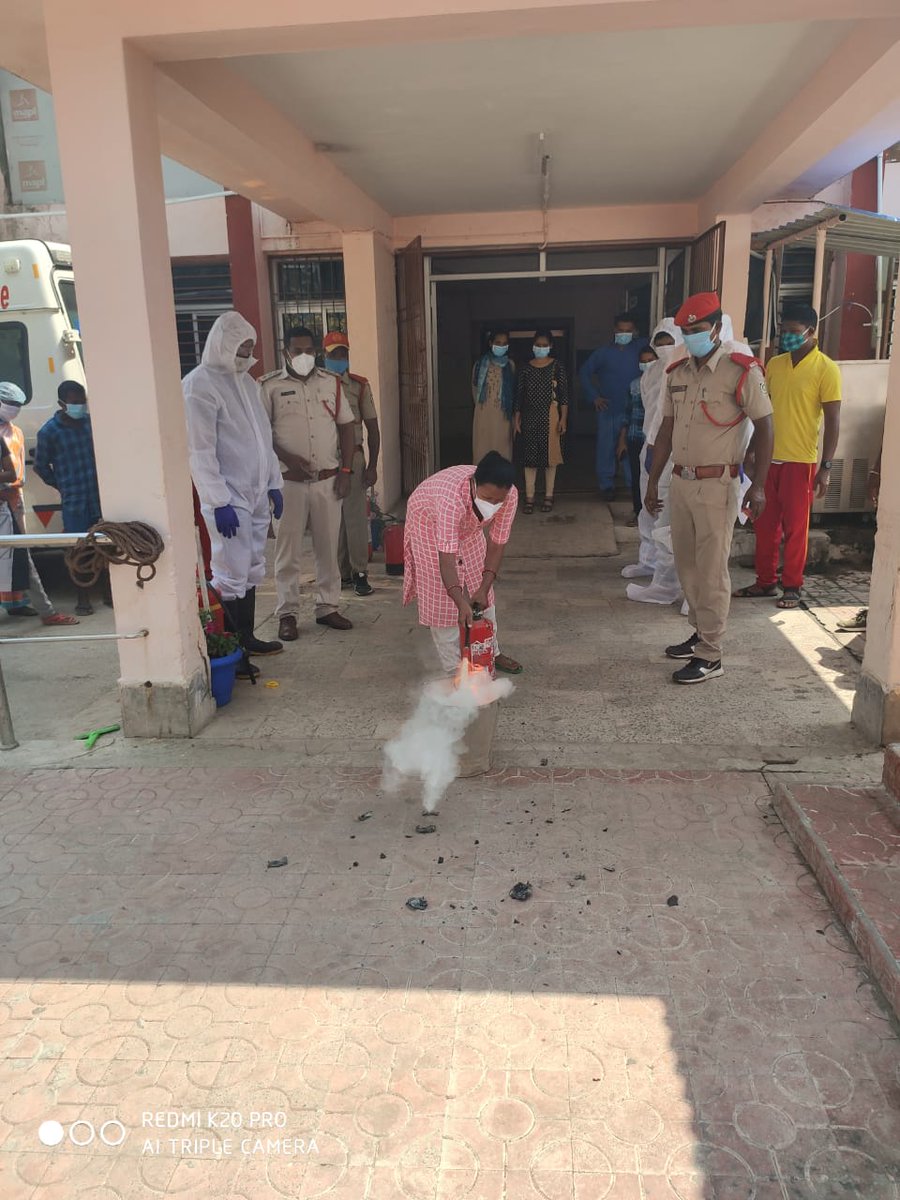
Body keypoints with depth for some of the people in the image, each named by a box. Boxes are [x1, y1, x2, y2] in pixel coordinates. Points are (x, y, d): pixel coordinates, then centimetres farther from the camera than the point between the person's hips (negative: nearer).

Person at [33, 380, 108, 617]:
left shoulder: (92, 421, 4)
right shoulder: (49, 431, -5)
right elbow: (40, 466, 6)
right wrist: (62, 487, 5)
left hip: (101, 495, 3)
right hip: (74, 501, -3)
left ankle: (109, 594, 21)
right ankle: (83, 599, 14)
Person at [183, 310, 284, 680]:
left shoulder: (246, 381, 14)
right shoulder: (199, 384, -12)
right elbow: (201, 450, -17)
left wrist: (274, 483, 16)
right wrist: (219, 502, -21)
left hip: (256, 494, 8)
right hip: (228, 498, -8)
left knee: (252, 571, 14)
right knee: (231, 577, -5)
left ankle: (247, 638, 27)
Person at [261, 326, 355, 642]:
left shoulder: (331, 383, 8)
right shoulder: (270, 387, -1)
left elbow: (347, 426, 9)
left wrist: (345, 470, 2)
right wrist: (287, 458, -16)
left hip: (328, 480, 3)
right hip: (289, 482, -3)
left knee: (328, 548, 9)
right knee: (288, 551, 3)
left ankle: (327, 607, 22)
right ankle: (287, 614, 13)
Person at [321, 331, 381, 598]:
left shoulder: (360, 385, 2)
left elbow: (372, 428, 4)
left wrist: (372, 465, -2)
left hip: (352, 457, -2)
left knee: (355, 516, -2)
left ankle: (360, 573, 6)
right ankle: (342, 573, 16)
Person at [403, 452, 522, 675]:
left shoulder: (510, 495, -31)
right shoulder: (451, 497, -47)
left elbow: (497, 544, -21)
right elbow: (446, 558, -49)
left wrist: (484, 588, -27)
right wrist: (461, 603, -57)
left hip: (468, 525, 5)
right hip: (429, 522, -5)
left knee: (481, 591, 9)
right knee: (440, 597, -8)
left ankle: (491, 653, 27)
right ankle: (455, 670, 2)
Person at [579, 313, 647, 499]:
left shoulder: (640, 348, 2)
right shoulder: (604, 352, 3)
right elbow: (584, 372, 9)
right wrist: (594, 396, 1)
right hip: (608, 409, 0)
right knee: (606, 448, 5)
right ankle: (606, 485, 16)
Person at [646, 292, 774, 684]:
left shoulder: (742, 371, -9)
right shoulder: (678, 373, 10)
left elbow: (764, 428, -8)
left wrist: (758, 486, -13)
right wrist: (653, 481, 13)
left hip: (717, 484, -6)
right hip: (681, 481, 7)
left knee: (711, 570, -3)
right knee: (686, 564, 13)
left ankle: (710, 656, 5)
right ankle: (701, 634, 29)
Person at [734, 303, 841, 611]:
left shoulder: (826, 369, -8)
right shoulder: (774, 364, 8)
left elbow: (833, 420, -9)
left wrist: (826, 467, -13)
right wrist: (752, 449, 14)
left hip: (800, 461, -5)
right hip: (768, 457, 5)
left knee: (795, 527, 3)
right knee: (765, 524, 10)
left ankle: (792, 586, 16)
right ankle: (765, 581, 23)